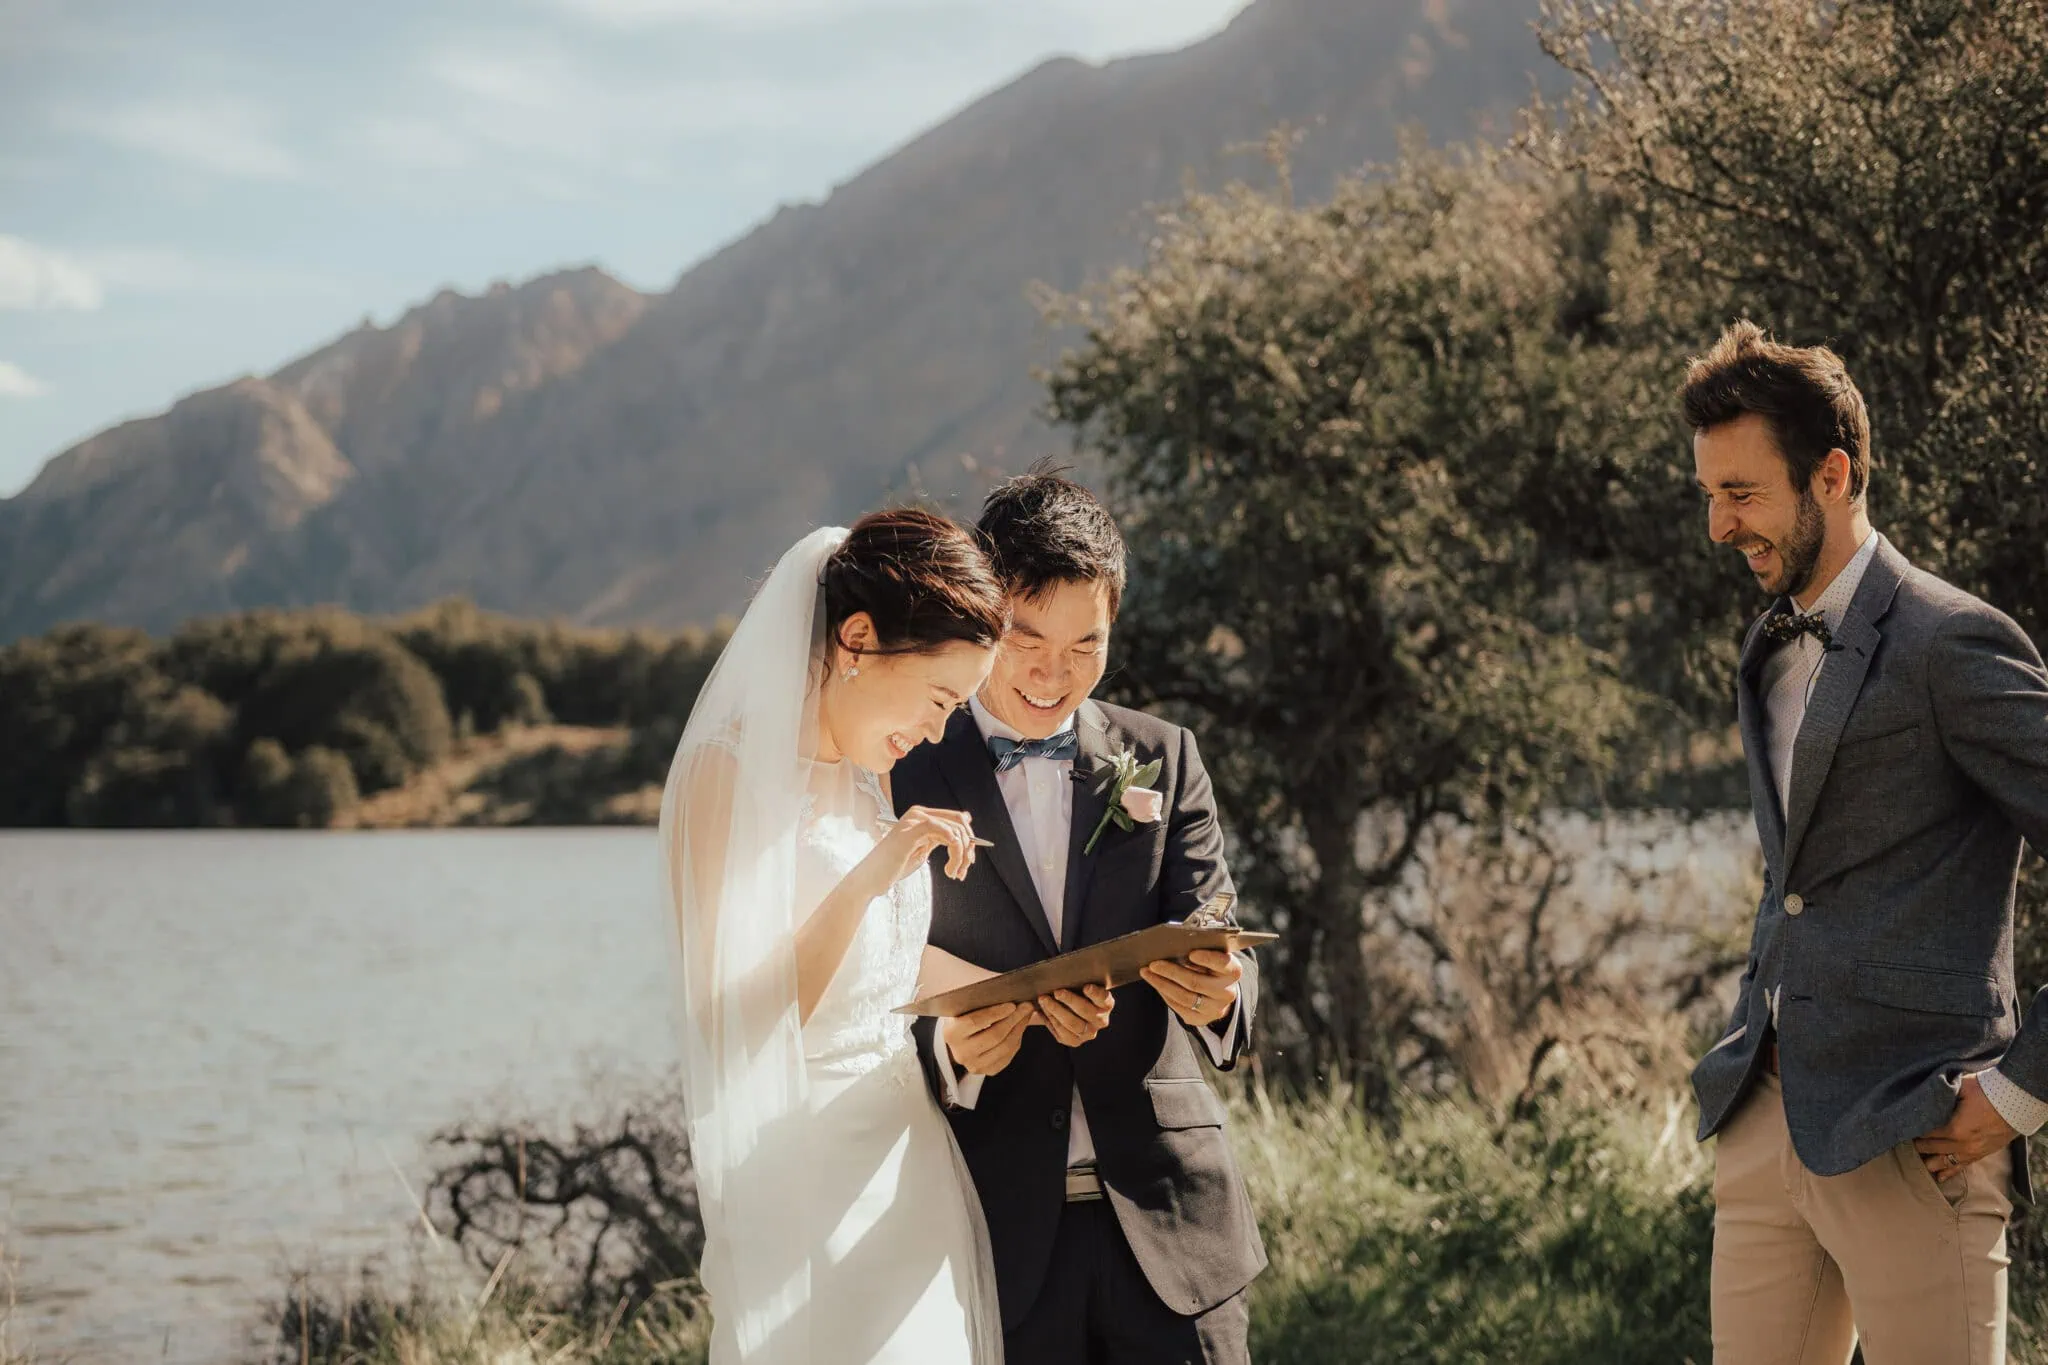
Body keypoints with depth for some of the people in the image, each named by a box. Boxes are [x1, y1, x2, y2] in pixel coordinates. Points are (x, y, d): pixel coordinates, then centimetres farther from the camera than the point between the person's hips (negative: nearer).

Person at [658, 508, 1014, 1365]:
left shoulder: (866, 777, 11)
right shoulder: (727, 773, -13)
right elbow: (732, 1024, -19)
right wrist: (870, 876, -25)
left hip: (911, 1161, 8)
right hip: (811, 1184, -8)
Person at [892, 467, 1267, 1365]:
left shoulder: (1163, 762, 8)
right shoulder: (906, 784, 1)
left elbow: (1215, 940, 0)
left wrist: (1217, 993, -24)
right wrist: (949, 1048, -22)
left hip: (1169, 1220, 1)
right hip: (1004, 1237, -1)